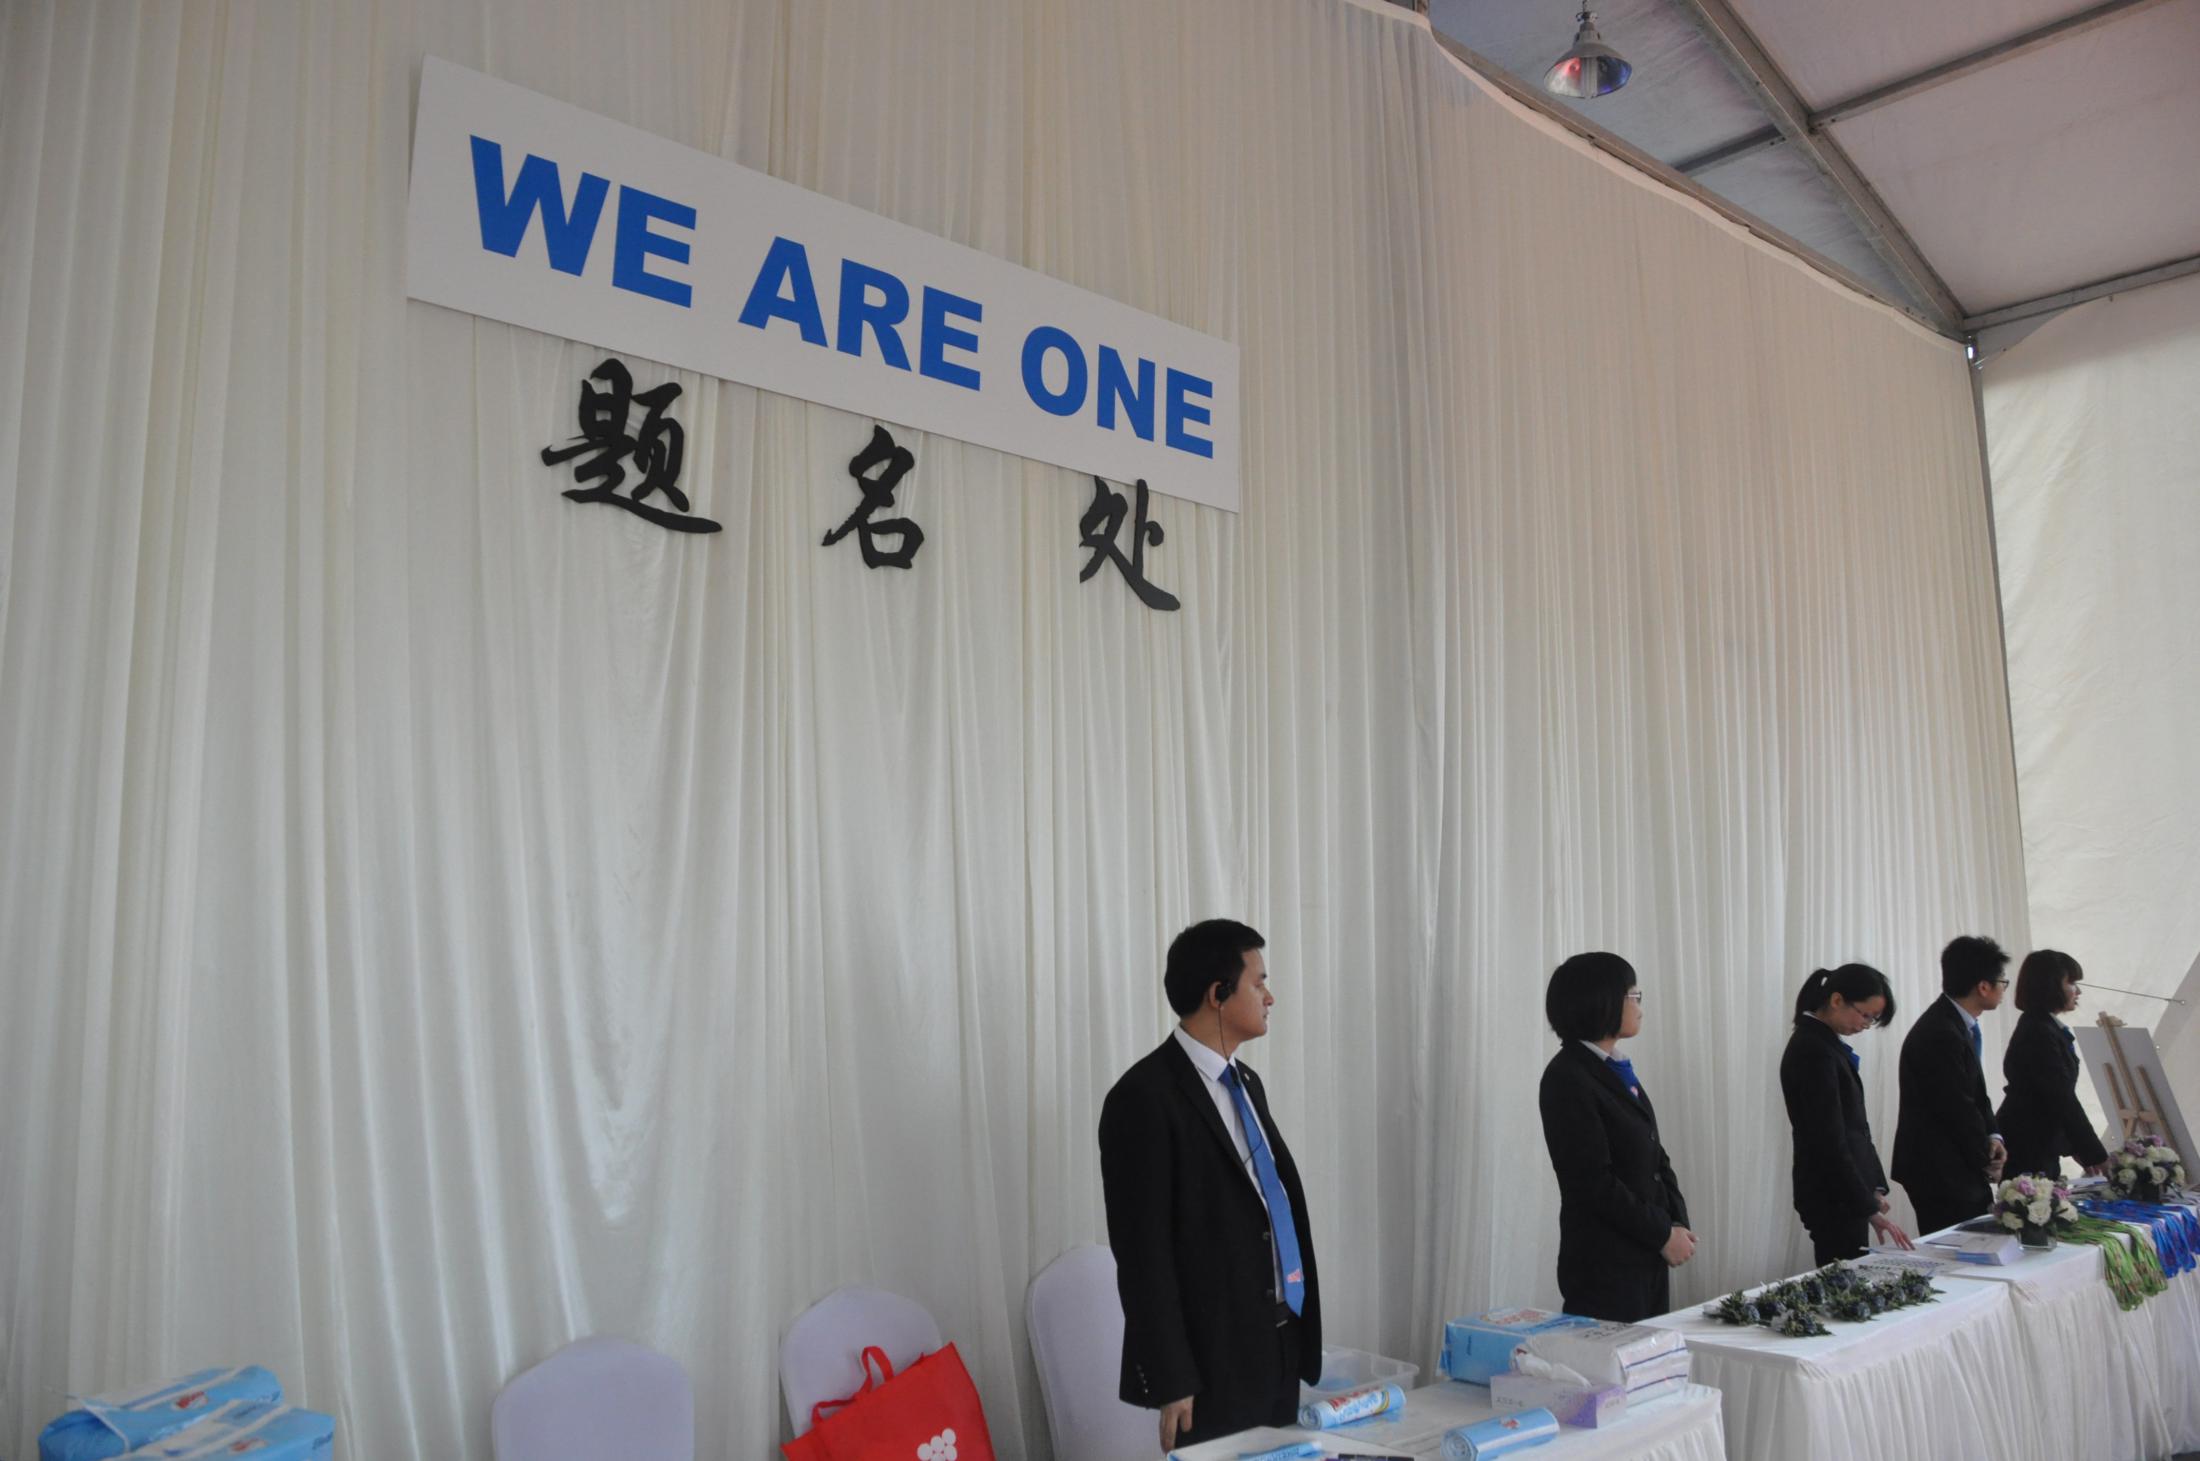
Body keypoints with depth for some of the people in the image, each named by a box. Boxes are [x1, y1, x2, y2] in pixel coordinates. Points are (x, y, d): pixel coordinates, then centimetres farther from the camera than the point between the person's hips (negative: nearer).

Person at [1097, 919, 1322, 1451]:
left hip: (1279, 1344, 8)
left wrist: (1295, 1327, 16)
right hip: (1212, 1359, -8)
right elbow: (1143, 1253, -17)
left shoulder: (1245, 1083, 11)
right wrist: (1171, 1381, -16)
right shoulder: (1145, 1096, -17)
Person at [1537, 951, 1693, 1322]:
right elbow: (1594, 1182, -19)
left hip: (1647, 1256, 8)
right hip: (1605, 1263, -8)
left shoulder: (1616, 1069, 12)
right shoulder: (1567, 1079, -16)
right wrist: (1662, 1234, -12)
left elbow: (1652, 1154, 14)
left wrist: (1678, 1222, 0)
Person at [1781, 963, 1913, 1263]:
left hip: (1843, 1192, 9)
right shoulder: (1814, 1052, -20)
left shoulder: (1826, 1043, 10)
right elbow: (1829, 1142, -22)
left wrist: (1874, 1188, 11)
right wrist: (1871, 1210, -20)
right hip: (1833, 1197, -9)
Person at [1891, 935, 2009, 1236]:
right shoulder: (1940, 1035, -23)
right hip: (1941, 1174, -10)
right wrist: (1986, 1163, -5)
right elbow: (1957, 1109, -19)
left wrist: (1992, 1136, -1)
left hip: (1958, 1167, 10)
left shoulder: (1956, 1025, 9)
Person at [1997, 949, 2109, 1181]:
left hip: (2039, 1148, 10)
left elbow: (2059, 1095, 16)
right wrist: (2097, 1156, -15)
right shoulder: (2039, 1034, -17)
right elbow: (2063, 1100, -19)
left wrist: (2077, 1149, 14)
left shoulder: (2039, 1028, 13)